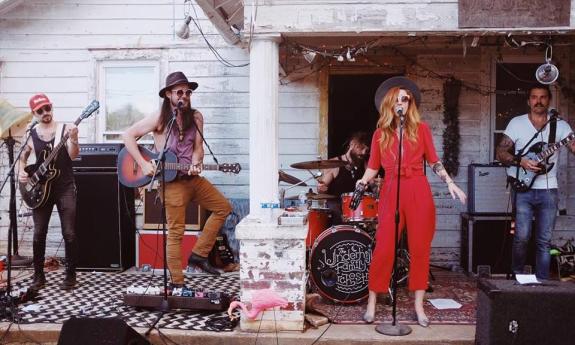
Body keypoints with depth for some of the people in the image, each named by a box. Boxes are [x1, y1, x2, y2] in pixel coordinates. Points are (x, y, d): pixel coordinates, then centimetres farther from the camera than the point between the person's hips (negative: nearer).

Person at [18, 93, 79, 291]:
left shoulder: (66, 128, -3)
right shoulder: (31, 134, 5)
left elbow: (73, 155, -15)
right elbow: (22, 158, 20)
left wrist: (73, 139, -33)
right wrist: (21, 173, 1)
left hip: (65, 187, -2)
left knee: (69, 233, -3)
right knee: (39, 233, 4)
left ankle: (70, 275, 10)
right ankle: (38, 276, 18)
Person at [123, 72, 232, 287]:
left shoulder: (196, 117, 7)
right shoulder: (159, 118, -6)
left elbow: (198, 147, 5)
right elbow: (128, 135, -7)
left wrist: (196, 164, -16)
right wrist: (144, 164, -15)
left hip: (192, 178, 6)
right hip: (171, 181, -6)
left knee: (223, 207, 4)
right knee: (176, 232, -4)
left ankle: (199, 254, 9)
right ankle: (177, 283, 5)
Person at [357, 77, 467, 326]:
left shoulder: (421, 129, 9)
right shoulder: (380, 134, 11)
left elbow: (434, 161, 10)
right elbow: (373, 166, 10)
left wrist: (450, 182, 0)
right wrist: (363, 182, -8)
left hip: (419, 193, 0)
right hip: (391, 192, 0)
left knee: (420, 249, 4)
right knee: (383, 249, -3)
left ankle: (419, 306, 13)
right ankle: (371, 304, 7)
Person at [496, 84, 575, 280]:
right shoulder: (517, 123, 5)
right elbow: (501, 152, 2)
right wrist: (520, 161, -14)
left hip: (548, 190, 2)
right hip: (524, 189, -1)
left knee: (544, 241, 4)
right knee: (522, 237, -9)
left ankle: (542, 282, 13)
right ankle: (517, 276, 12)